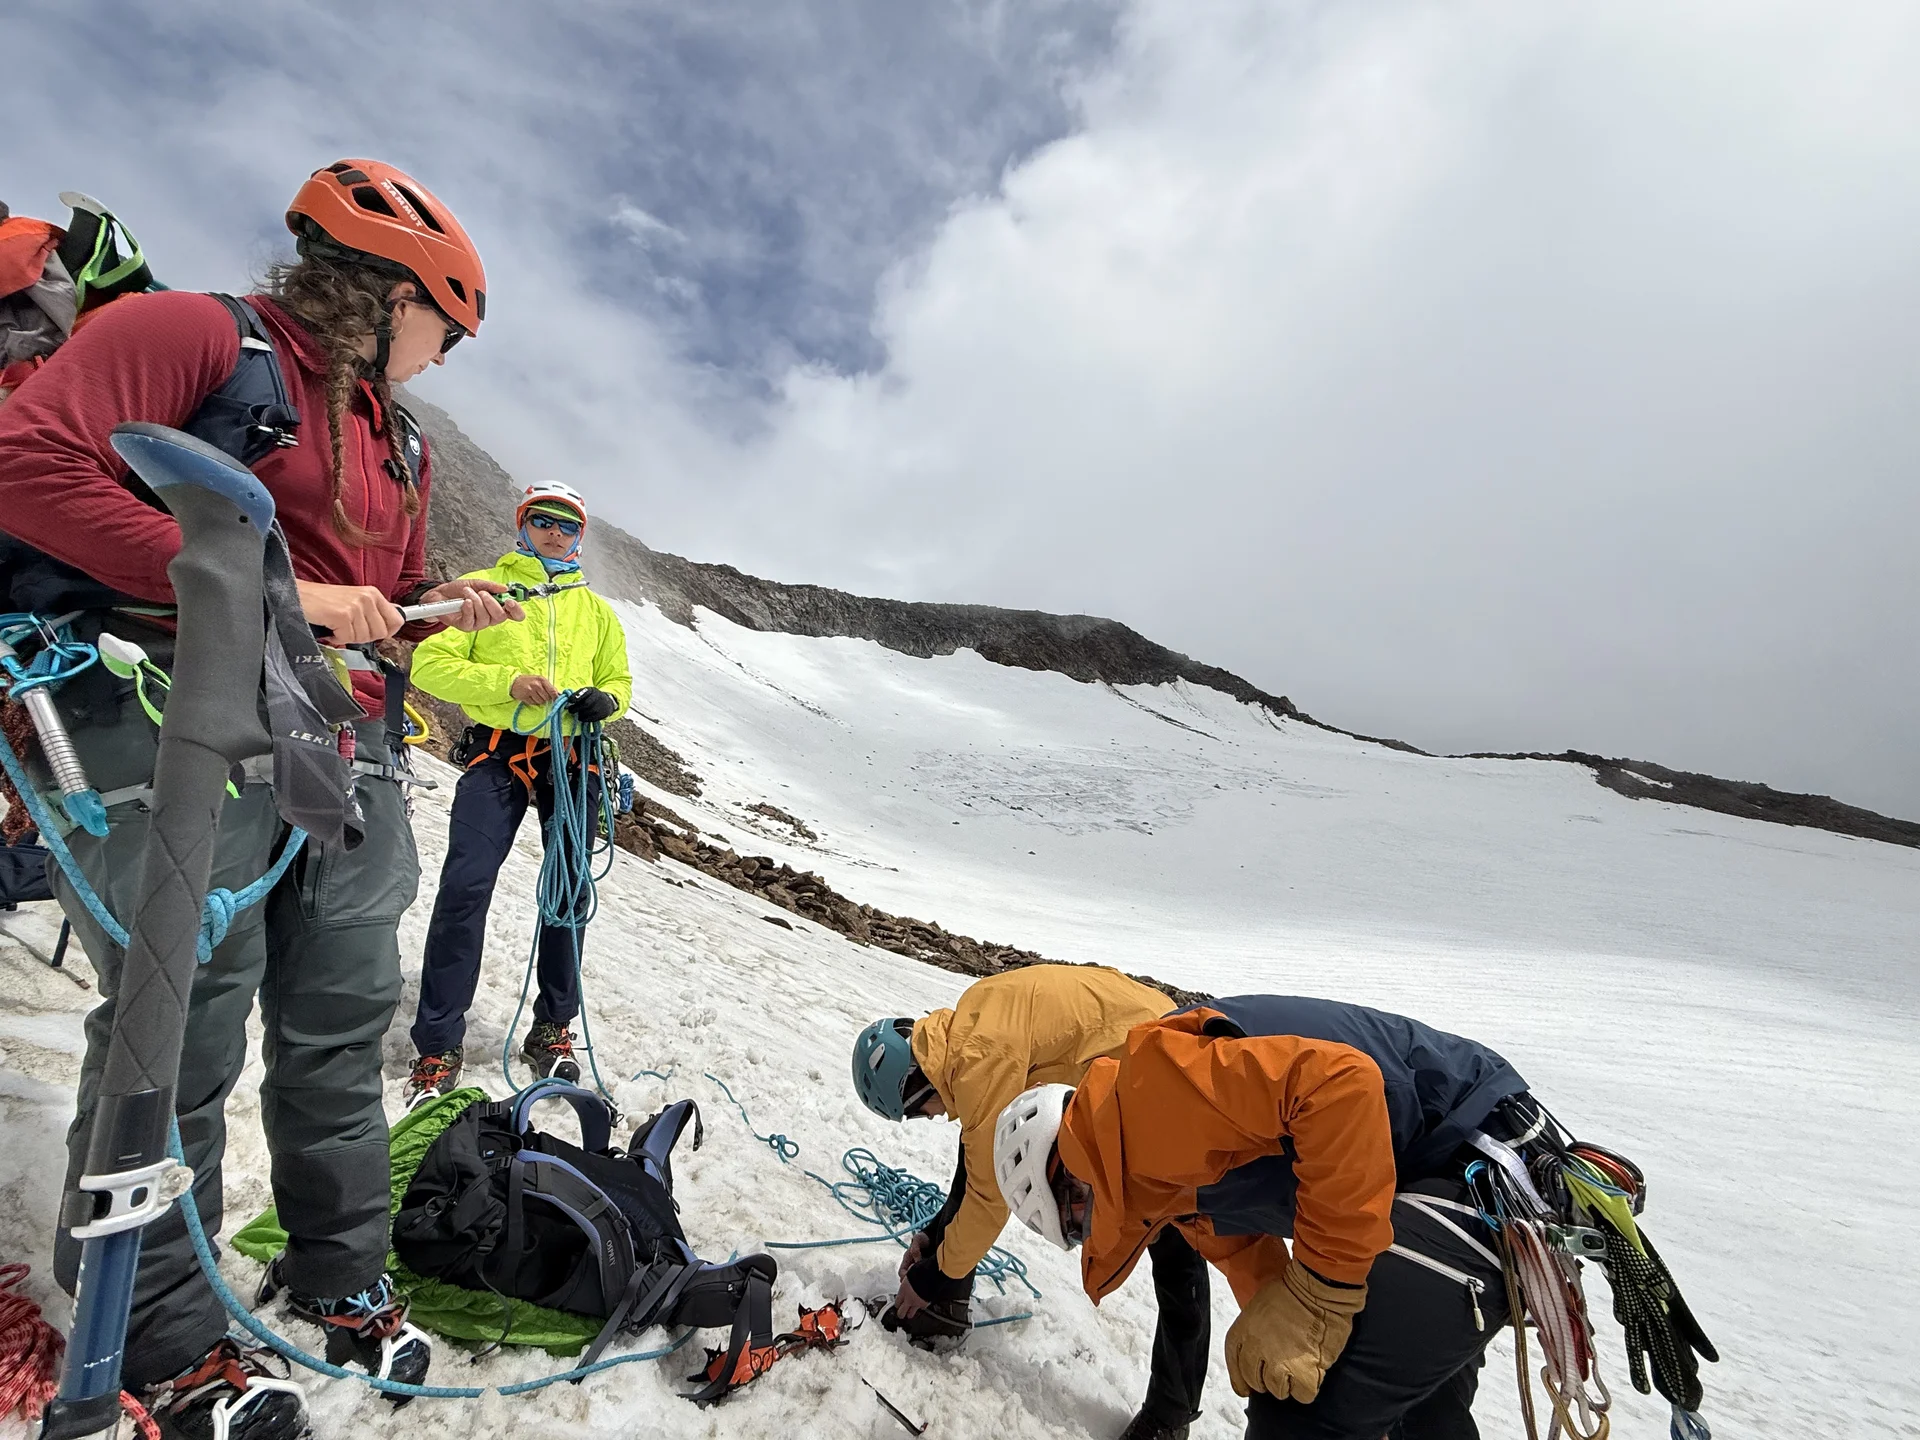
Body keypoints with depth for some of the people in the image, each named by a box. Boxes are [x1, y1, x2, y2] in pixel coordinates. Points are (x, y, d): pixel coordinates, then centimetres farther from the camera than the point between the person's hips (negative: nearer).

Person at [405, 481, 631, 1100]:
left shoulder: (596, 609, 20)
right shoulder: (483, 587, 10)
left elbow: (619, 680, 23)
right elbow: (431, 663, 1)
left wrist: (603, 700, -2)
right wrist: (507, 681, -15)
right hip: (497, 753, -3)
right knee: (466, 886, -12)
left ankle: (553, 1029, 19)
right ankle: (438, 1044, 0)